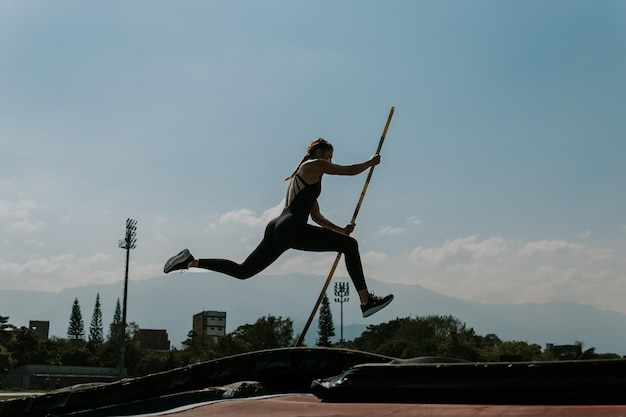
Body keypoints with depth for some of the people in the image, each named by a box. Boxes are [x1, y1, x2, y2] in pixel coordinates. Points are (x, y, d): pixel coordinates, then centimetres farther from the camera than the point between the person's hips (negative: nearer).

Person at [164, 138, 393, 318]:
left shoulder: (304, 174, 30)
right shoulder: (315, 164, 4)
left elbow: (317, 216, 31)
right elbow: (350, 170, 5)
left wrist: (340, 229, 22)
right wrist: (372, 162, 22)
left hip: (277, 227, 10)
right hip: (291, 228, -10)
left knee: (242, 271, 16)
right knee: (350, 245, -9)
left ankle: (191, 261, 11)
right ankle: (366, 301, -13)